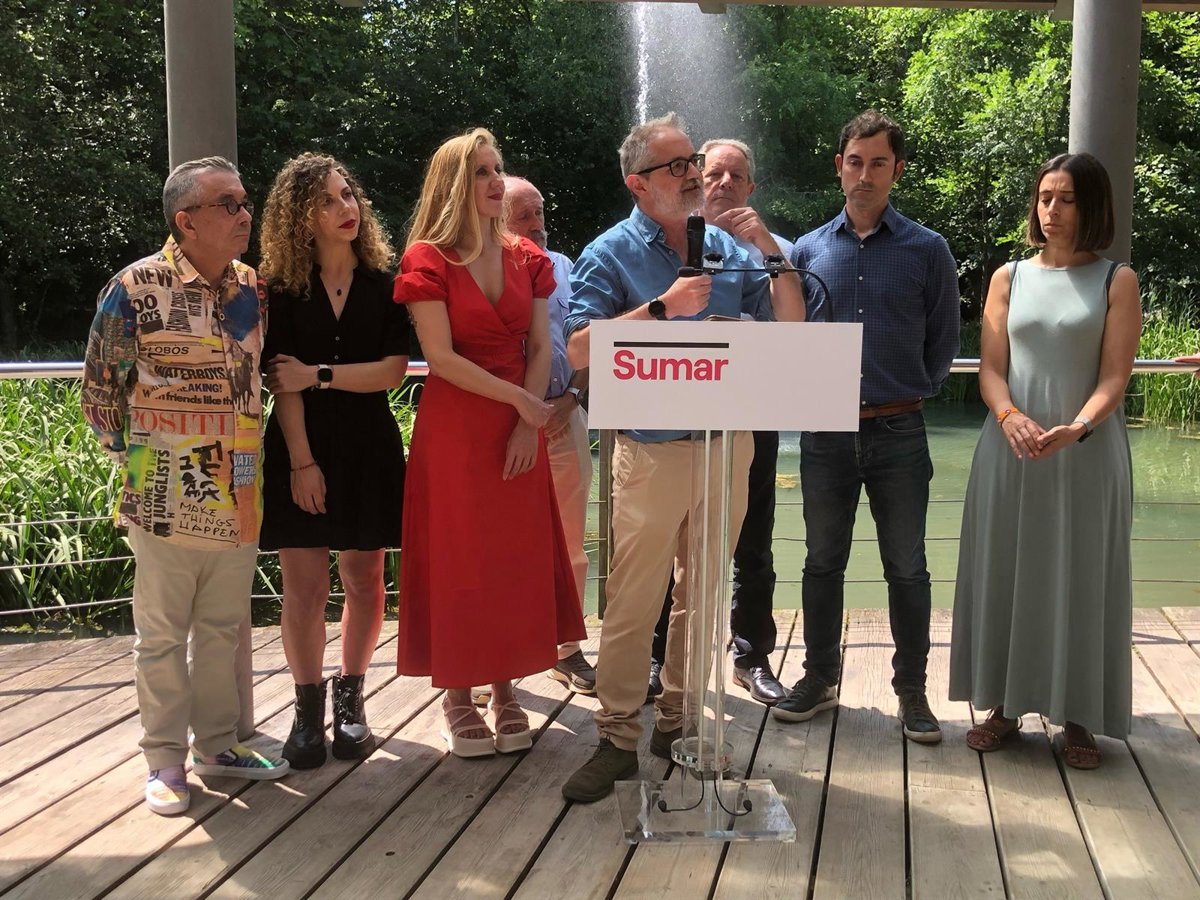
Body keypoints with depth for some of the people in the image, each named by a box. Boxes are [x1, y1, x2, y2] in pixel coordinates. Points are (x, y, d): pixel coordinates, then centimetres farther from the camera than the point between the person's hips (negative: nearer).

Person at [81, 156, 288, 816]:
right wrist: (132, 457, 1)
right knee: (162, 633, 6)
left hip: (238, 496, 5)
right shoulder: (137, 288, -10)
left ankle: (217, 744, 28)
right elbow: (99, 387, -3)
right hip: (168, 498, -5)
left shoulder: (251, 287, 6)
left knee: (223, 627, 14)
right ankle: (165, 762, 18)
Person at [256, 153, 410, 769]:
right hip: (301, 447, -1)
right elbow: (282, 383, -6)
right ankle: (307, 709, 12)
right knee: (305, 586, -1)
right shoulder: (282, 287, -1)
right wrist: (302, 461, -13)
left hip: (368, 446, 1)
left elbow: (393, 371, -6)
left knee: (363, 580, 6)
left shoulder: (384, 283, 1)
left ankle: (350, 699, 22)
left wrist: (318, 375, -12)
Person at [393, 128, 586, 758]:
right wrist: (518, 399, -18)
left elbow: (540, 349, 4)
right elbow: (441, 357, -14)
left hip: (520, 425, 5)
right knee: (457, 560, 2)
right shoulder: (428, 259, -7)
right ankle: (457, 698, 14)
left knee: (518, 558, 7)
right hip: (453, 427, -4)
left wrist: (528, 423, -8)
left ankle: (505, 690, 20)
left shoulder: (526, 258, 8)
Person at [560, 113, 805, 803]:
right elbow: (580, 350, -13)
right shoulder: (611, 255, -2)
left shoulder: (729, 248, 10)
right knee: (633, 600, -3)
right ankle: (619, 738, 8)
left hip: (730, 446, 5)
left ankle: (679, 720, 26)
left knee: (703, 594, 13)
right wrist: (662, 307, -20)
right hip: (653, 452, -4)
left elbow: (789, 327, 9)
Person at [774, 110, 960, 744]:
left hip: (899, 434, -1)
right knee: (822, 562, 12)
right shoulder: (808, 250, 6)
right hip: (825, 432, 2)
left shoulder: (927, 250, 1)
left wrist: (911, 394, 4)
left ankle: (912, 690, 19)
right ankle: (819, 677, 26)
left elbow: (943, 341, 7)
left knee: (906, 567, 6)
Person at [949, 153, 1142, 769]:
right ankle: (1004, 705, 17)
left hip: (1087, 452, -2)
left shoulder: (1117, 282, 2)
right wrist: (1011, 417, -18)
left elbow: (1114, 377, -6)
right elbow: (991, 369, 3)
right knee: (1004, 573, 5)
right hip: (1010, 450, 2)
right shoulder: (1009, 277, 9)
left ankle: (1076, 718, 14)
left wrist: (1075, 428, -24)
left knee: (1081, 578, 3)